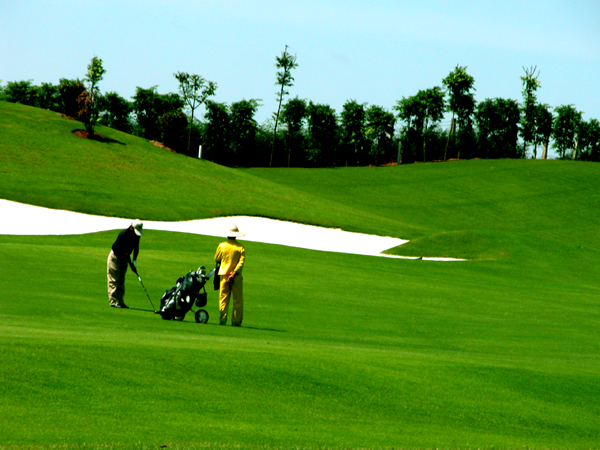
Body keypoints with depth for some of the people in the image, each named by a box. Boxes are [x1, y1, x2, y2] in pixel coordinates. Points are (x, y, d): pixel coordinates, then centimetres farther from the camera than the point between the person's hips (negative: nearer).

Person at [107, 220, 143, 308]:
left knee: (121, 281, 6)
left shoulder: (136, 235, -6)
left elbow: (136, 248, 1)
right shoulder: (124, 234, -29)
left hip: (124, 258, 7)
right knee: (113, 280, -7)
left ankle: (120, 301, 7)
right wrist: (131, 264, -25)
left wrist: (134, 261, -12)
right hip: (115, 257, -7)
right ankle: (113, 301, -8)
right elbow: (125, 252, -27)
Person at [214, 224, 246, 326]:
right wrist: (234, 273, -15)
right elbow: (241, 262, -12)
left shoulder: (222, 246, 0)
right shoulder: (241, 248, -4)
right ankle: (236, 321, 1)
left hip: (224, 275, 1)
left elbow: (216, 260, 11)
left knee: (223, 298, 6)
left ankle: (222, 320, 1)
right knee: (237, 300, 3)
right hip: (236, 277, -1)